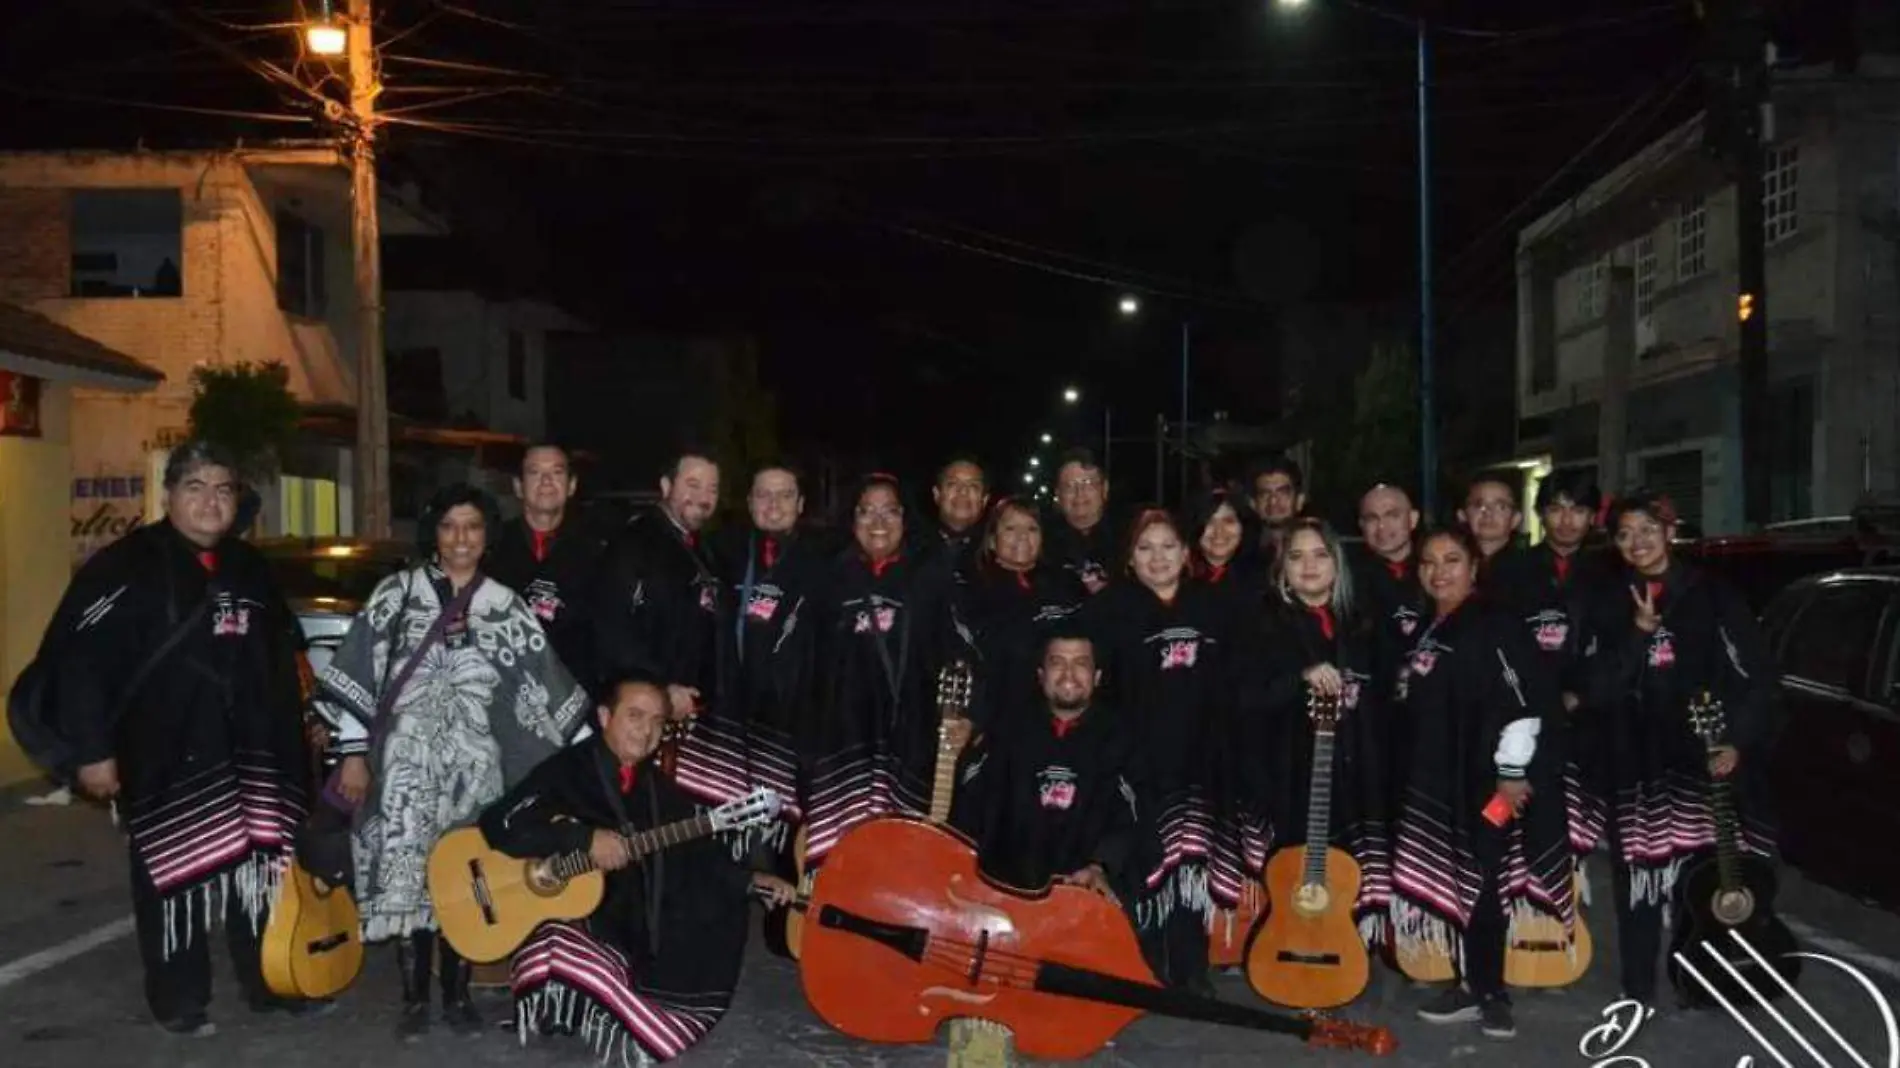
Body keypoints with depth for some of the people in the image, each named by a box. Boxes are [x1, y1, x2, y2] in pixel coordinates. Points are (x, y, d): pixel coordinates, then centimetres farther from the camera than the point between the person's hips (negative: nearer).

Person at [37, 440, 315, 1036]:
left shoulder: (249, 568, 14)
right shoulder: (127, 565, -7)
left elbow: (280, 661, 22)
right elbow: (76, 658, -12)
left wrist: (293, 733, 18)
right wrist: (92, 749, -15)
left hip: (247, 751, 6)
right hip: (165, 758, -5)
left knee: (265, 865, 9)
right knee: (174, 876, 3)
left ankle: (272, 982, 23)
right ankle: (179, 1001, 18)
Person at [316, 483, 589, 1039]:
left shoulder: (507, 607, 6)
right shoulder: (398, 592, 3)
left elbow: (547, 686, 6)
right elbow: (356, 672, 0)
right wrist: (353, 751, -4)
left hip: (475, 767, 1)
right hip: (406, 761, -1)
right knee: (406, 875, 0)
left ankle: (457, 994, 18)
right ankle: (414, 998, 14)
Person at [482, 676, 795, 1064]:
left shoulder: (661, 789, 13)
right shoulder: (566, 771, -4)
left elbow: (701, 851, 14)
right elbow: (498, 824, -16)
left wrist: (753, 881, -1)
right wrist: (583, 838, -22)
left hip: (636, 934, 7)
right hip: (565, 920, -7)